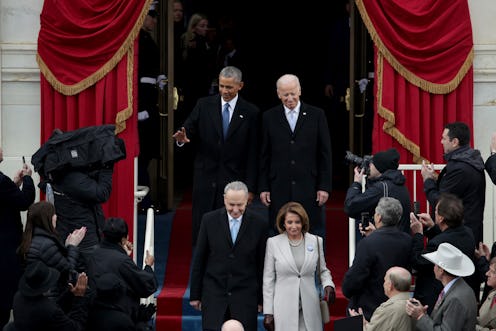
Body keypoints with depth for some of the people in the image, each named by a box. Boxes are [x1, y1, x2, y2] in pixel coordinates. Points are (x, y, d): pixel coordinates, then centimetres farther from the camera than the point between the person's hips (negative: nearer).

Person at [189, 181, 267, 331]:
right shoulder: (210, 220, 0)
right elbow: (199, 259, 5)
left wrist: (261, 299, 6)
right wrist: (195, 295, 6)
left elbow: (262, 265, 5)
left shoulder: (258, 225, -1)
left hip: (245, 296, 0)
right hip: (214, 294, 0)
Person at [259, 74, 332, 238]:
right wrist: (263, 187, 2)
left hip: (309, 186, -1)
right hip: (279, 188, 1)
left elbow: (325, 154, 4)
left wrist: (324, 186, -1)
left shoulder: (316, 115, 4)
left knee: (314, 234, -1)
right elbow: (264, 156, 8)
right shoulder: (269, 117, 7)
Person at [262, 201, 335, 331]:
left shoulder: (316, 241, 9)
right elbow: (268, 280, 6)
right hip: (284, 309, -1)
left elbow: (323, 270, 21)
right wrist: (268, 312, 2)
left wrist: (328, 285, -2)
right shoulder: (273, 243, 4)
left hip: (309, 309, 1)